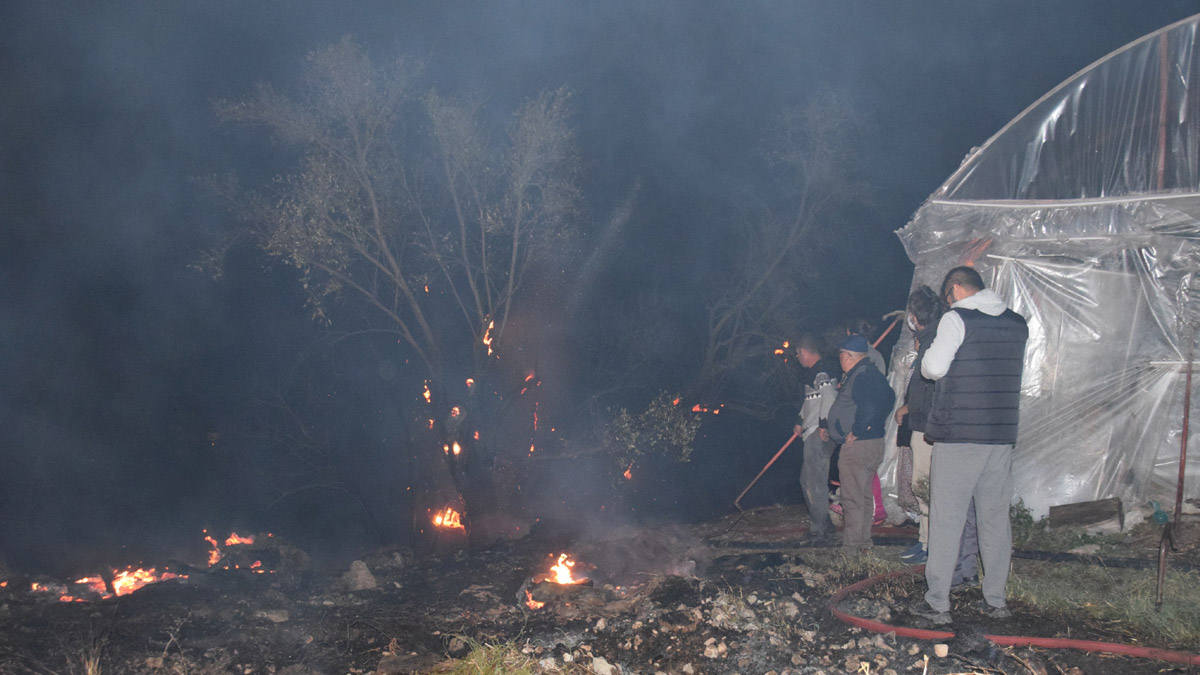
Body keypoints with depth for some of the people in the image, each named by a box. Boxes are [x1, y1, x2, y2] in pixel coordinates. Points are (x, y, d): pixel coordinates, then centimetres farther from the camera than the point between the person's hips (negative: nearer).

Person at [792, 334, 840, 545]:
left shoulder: (822, 371, -15)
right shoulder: (813, 371, 18)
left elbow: (829, 396, -26)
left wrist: (825, 424, -26)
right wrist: (800, 422, 29)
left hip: (820, 435, -11)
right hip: (813, 434, 11)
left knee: (815, 481, -8)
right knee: (807, 479, 18)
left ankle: (821, 531, -4)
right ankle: (823, 525, 26)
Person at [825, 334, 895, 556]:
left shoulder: (865, 374, -17)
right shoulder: (855, 375, 16)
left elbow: (869, 405, -29)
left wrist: (857, 430, -20)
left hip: (859, 445, -11)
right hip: (858, 445, 11)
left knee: (853, 497, -7)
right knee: (863, 496, 17)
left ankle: (852, 547, -4)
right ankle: (863, 543, 25)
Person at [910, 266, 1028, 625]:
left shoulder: (957, 319, -9)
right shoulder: (1017, 324, 11)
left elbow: (933, 367, -14)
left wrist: (928, 358, 8)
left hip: (958, 434, -6)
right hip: (1003, 434, 6)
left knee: (946, 519, -1)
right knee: (995, 518, 12)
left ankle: (937, 603, 2)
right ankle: (996, 599, 18)